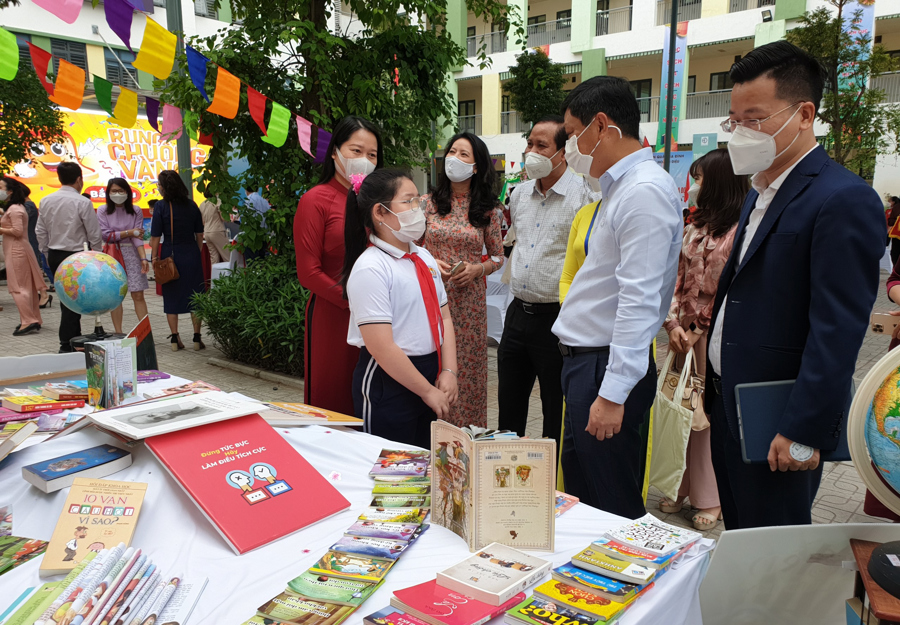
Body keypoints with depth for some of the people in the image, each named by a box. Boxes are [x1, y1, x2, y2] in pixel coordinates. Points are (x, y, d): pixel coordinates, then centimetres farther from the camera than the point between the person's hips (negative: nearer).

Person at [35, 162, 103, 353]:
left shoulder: (46, 201, 4)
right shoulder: (82, 202, -13)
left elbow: (40, 231, 9)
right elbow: (94, 233, -9)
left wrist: (47, 253, 20)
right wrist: (97, 256, 4)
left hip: (54, 256, 6)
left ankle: (75, 340, 24)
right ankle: (66, 346, 2)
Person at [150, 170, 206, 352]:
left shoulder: (161, 206, -8)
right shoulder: (192, 205, 3)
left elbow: (155, 237, -8)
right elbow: (199, 235, 7)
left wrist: (154, 258, -1)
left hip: (170, 255, -2)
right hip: (191, 255, 2)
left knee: (171, 297, 8)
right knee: (194, 296, 8)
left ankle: (175, 339, 11)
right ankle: (197, 338, 9)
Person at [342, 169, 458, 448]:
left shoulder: (423, 258, 9)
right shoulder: (370, 268, -16)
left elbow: (443, 317, 10)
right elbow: (381, 347, -20)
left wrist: (448, 372, -3)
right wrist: (427, 391, -14)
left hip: (428, 372, 8)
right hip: (387, 382, -7)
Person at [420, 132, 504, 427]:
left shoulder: (487, 210, 4)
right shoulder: (428, 202, 5)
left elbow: (498, 257, 10)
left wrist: (477, 268, -9)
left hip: (469, 301, 0)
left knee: (466, 367, 4)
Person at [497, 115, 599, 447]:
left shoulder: (584, 196, -13)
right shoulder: (520, 193, 10)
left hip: (557, 318, -6)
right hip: (518, 313, 7)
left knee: (557, 412, 8)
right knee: (509, 409, 17)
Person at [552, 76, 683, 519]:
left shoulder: (645, 191, -17)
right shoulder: (621, 186, 14)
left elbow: (640, 300, -24)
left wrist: (612, 394, -24)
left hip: (607, 368, -10)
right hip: (585, 361, 10)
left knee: (614, 508, 3)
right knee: (579, 493, 21)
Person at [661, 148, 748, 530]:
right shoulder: (695, 226, 13)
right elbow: (678, 278, 9)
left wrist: (699, 332, -12)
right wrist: (674, 324, -2)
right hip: (685, 334, 6)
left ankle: (711, 498, 16)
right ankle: (683, 488, 23)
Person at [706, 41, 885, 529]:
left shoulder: (844, 201, -17)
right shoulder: (760, 193, 12)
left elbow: (837, 334, -21)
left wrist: (805, 433, -21)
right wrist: (714, 388, 13)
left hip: (774, 425, -8)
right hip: (727, 403, 8)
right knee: (738, 546, 20)